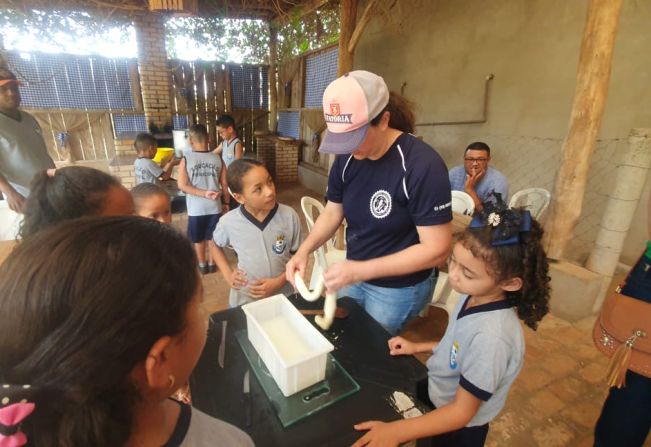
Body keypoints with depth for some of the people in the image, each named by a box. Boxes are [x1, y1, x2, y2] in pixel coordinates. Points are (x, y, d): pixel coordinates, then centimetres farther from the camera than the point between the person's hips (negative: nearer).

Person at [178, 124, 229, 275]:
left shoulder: (186, 158, -8)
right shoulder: (217, 159, -4)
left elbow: (182, 185, -15)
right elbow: (224, 184, -1)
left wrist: (204, 193, -15)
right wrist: (226, 202, 10)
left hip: (196, 208, -1)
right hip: (214, 206, 1)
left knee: (198, 238, 17)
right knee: (213, 237, 17)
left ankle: (202, 264, 30)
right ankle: (211, 263, 29)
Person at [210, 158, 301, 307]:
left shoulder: (289, 216, -15)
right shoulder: (229, 222, -14)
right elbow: (215, 245, 8)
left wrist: (279, 281, -15)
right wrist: (228, 274, -2)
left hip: (283, 298, 0)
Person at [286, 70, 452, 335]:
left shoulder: (423, 166, -27)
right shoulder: (346, 159, -7)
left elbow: (436, 249, -26)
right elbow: (332, 212, 3)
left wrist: (360, 270, -31)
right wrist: (304, 250, -15)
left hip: (399, 289, -5)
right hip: (354, 275, 6)